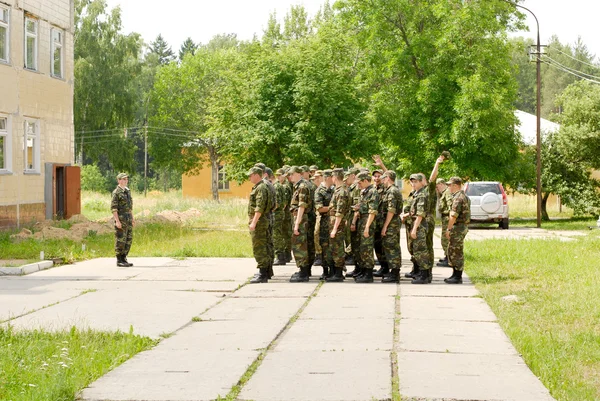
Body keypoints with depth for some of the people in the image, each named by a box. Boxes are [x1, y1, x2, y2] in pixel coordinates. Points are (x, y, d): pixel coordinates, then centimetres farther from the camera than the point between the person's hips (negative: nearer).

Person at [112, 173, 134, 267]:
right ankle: (119, 261, -1)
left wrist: (132, 218, 18)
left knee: (129, 239, 8)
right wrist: (117, 221, -21)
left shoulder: (127, 191, 15)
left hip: (128, 219, 8)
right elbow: (113, 207, -15)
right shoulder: (116, 192, -11)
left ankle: (124, 259, 14)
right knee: (121, 240, -5)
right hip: (120, 218, -8)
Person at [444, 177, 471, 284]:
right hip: (462, 226, 10)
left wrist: (449, 229, -19)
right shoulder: (464, 196, 16)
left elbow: (454, 215, -23)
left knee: (457, 252, -5)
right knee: (452, 251, 15)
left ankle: (458, 277, -2)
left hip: (458, 227, -10)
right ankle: (455, 275, 21)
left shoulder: (458, 197, -18)